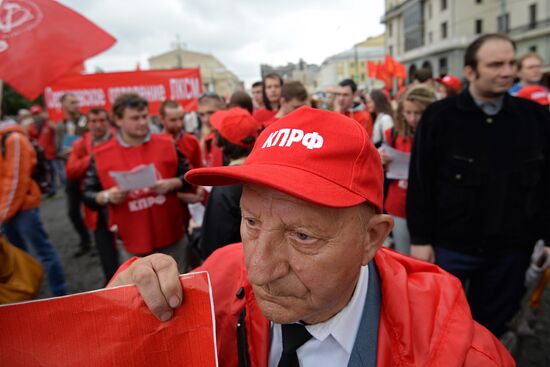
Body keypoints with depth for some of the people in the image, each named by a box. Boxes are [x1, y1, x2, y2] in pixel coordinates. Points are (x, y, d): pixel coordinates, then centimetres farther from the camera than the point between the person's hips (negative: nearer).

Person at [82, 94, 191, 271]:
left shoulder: (167, 144, -3)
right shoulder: (101, 155, -6)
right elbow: (88, 194, 1)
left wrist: (171, 184, -17)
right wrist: (107, 196, -20)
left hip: (171, 235, 1)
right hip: (133, 240, -1)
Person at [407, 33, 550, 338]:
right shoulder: (439, 116, -8)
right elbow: (420, 182, -8)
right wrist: (420, 239, -9)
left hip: (511, 249, 3)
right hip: (449, 245, -2)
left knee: (490, 327, 20)